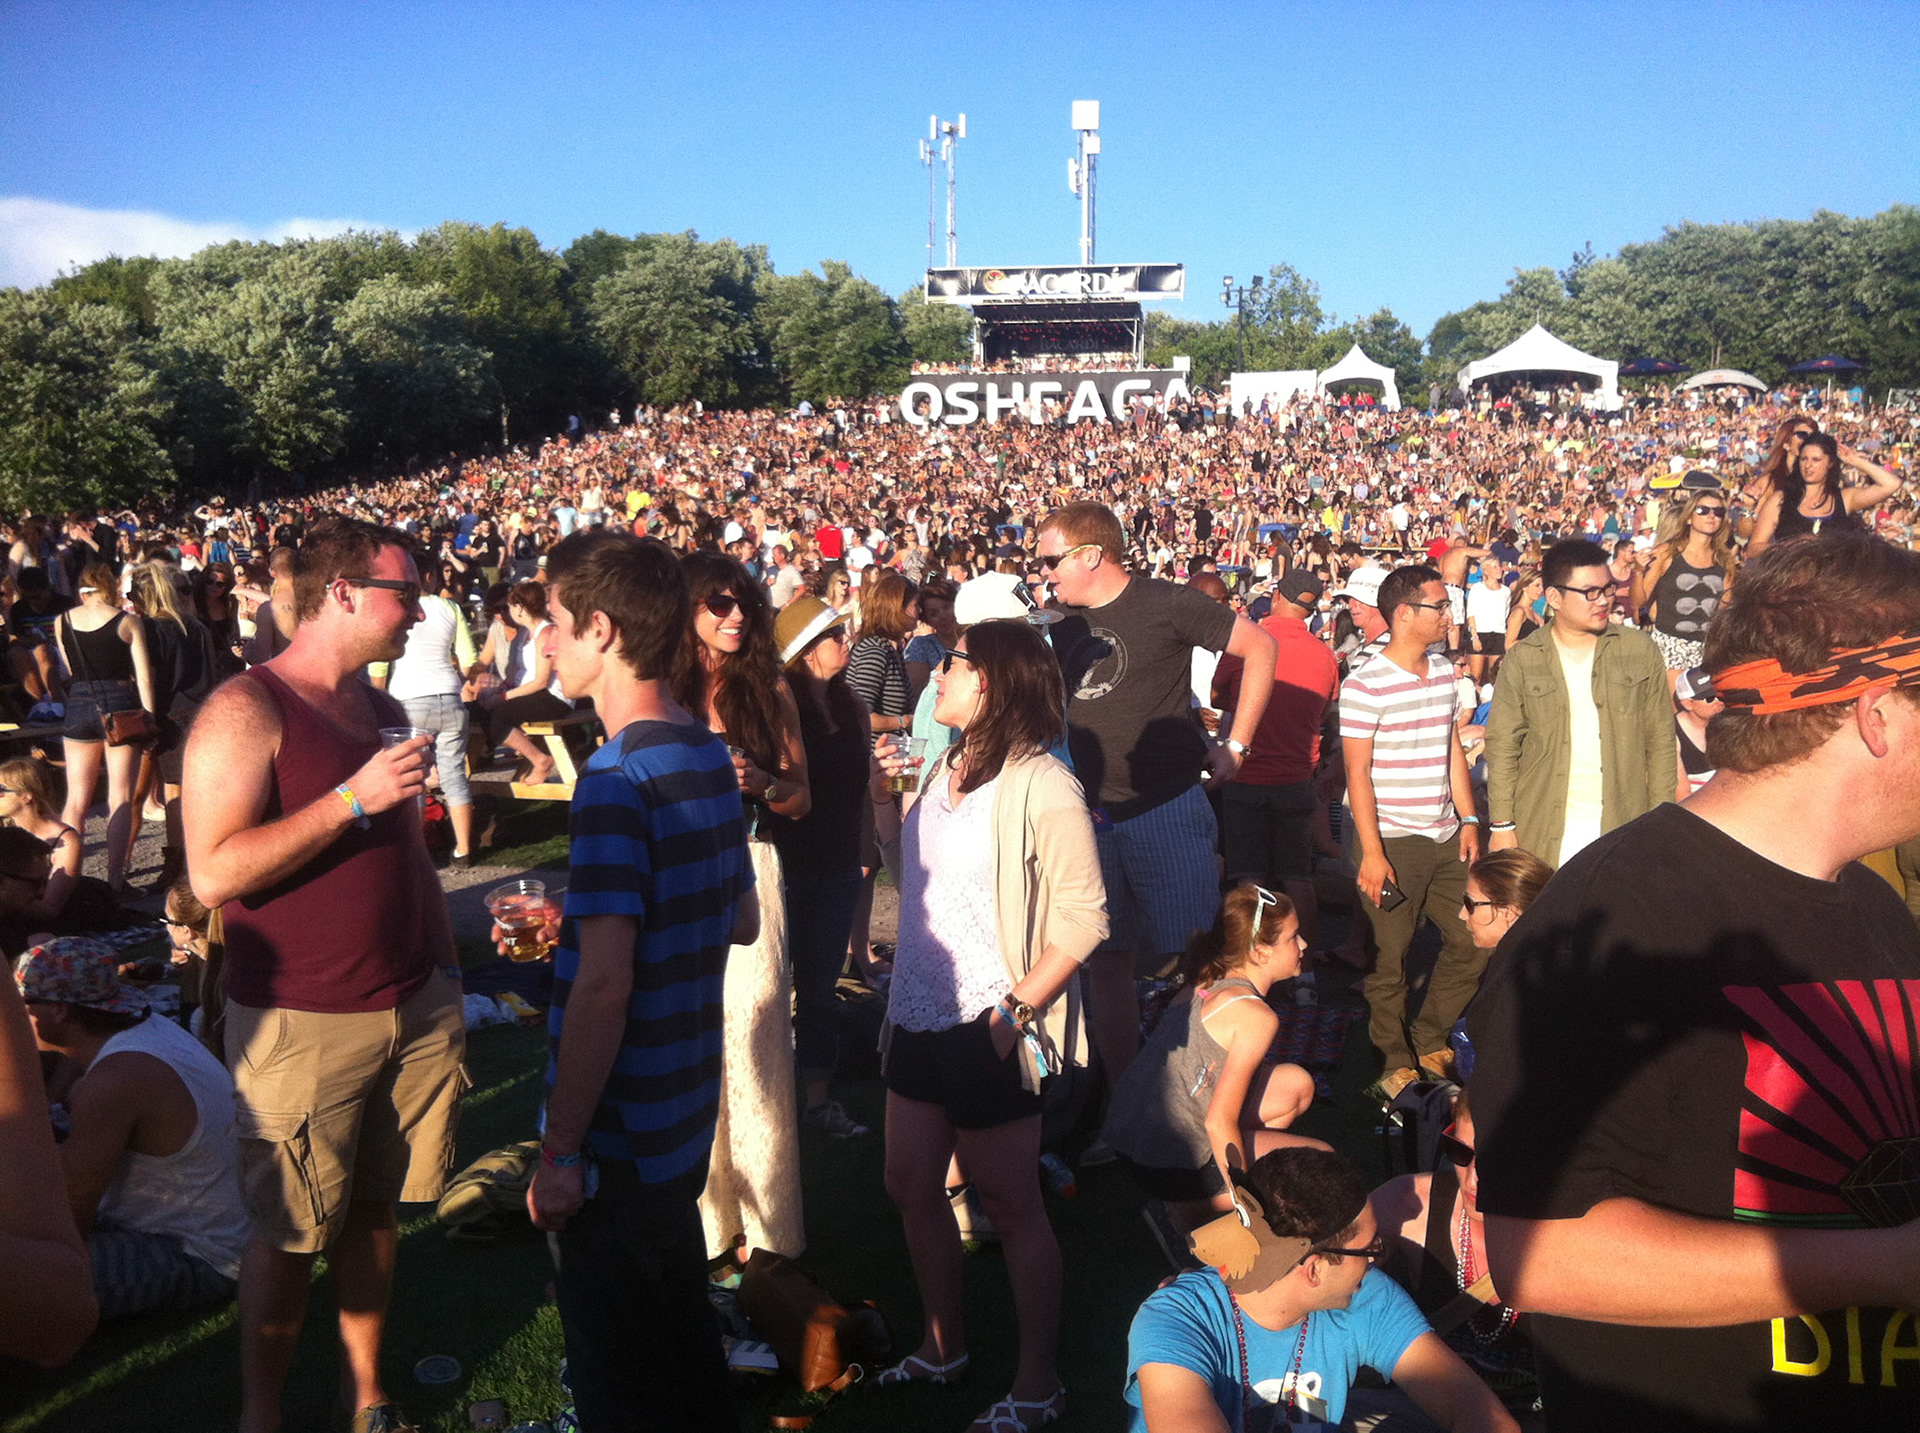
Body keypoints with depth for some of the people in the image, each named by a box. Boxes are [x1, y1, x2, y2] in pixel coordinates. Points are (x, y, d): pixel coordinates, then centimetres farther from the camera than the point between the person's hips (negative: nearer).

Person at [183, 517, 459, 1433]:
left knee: (374, 1211, 15)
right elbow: (214, 874, -21)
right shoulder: (246, 711, -12)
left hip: (413, 1010, 6)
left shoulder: (382, 709, 12)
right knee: (288, 1237, 5)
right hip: (302, 1027, -6)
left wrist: (446, 981, 19)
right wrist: (352, 798, -24)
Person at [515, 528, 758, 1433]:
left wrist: (560, 1154, -19)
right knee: (682, 1332, 24)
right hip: (685, 1115, 8)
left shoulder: (618, 780, -22)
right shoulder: (709, 756, 4)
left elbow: (604, 983, -26)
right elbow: (740, 923, 15)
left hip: (620, 1132, -8)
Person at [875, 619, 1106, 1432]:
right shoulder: (944, 770, 7)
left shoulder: (1040, 786, -17)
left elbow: (1082, 918, -17)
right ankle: (943, 1345, 38)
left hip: (988, 1030, -8)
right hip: (920, 1015, 8)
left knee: (1009, 1209, 5)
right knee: (911, 1186, 18)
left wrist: (1018, 1009, -17)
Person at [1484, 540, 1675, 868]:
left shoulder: (1641, 651, 4)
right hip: (1543, 833, -1)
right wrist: (1501, 825, -3)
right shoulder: (1521, 662, 1)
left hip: (1623, 826, 1)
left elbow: (1660, 742, 6)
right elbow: (1502, 747, 3)